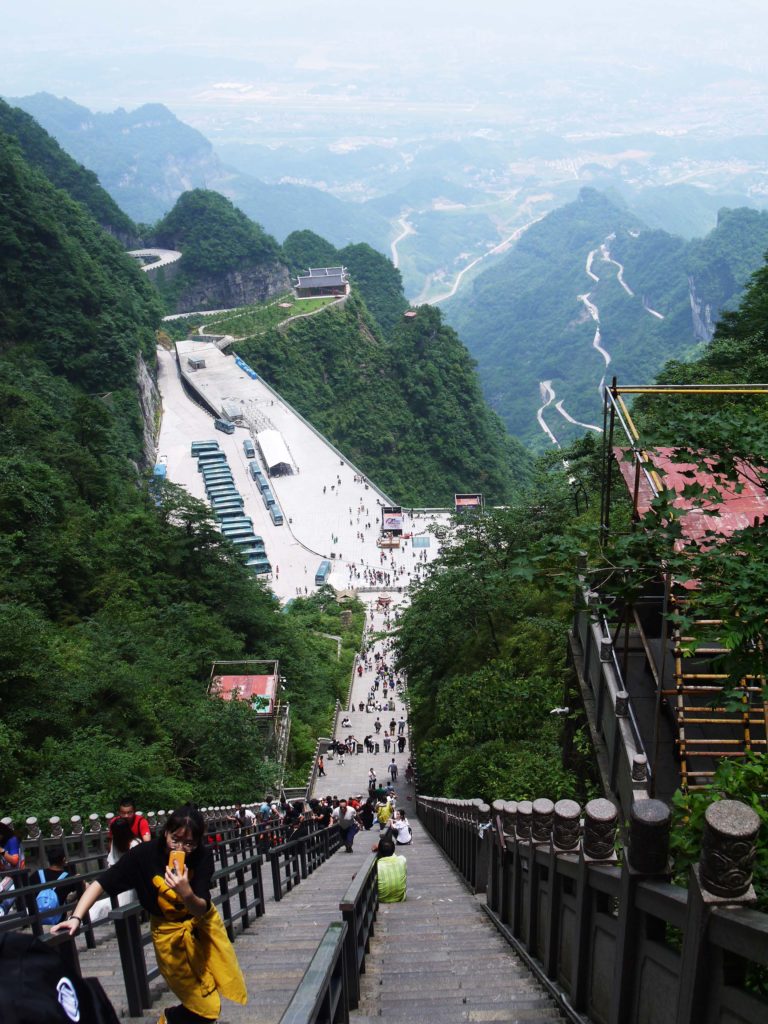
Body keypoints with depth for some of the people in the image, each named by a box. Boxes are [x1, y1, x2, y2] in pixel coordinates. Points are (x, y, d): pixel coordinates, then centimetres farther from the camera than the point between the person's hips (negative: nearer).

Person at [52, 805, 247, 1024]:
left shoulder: (203, 857, -24)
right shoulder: (145, 854, -27)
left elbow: (201, 910, -26)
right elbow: (100, 884, -20)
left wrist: (187, 893, -47)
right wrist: (76, 918, -32)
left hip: (203, 924, 2)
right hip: (169, 932, -2)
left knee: (229, 983, 15)